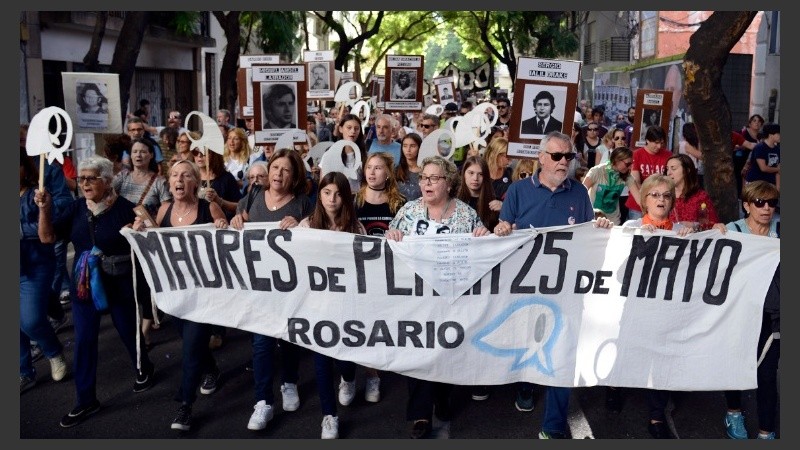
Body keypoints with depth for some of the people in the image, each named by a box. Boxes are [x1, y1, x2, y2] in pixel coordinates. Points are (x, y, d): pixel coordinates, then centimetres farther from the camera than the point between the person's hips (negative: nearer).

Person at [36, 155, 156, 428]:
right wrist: (44, 208, -16)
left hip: (119, 285, -4)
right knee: (84, 341, 7)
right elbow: (47, 235, -1)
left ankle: (144, 369, 42)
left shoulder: (124, 208, -13)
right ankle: (86, 400, 19)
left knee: (128, 331, 14)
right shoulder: (77, 207, 1)